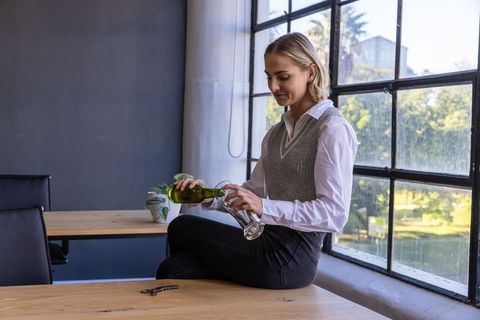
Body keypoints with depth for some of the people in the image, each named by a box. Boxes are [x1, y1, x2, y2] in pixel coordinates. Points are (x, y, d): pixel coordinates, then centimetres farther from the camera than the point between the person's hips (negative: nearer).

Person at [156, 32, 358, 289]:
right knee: (171, 270, -8)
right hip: (268, 244, 7)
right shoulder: (276, 133, 16)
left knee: (181, 228, 1)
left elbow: (335, 214, -19)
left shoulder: (332, 130, -11)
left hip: (291, 259, -7)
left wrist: (265, 208, -29)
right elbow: (256, 190, 15)